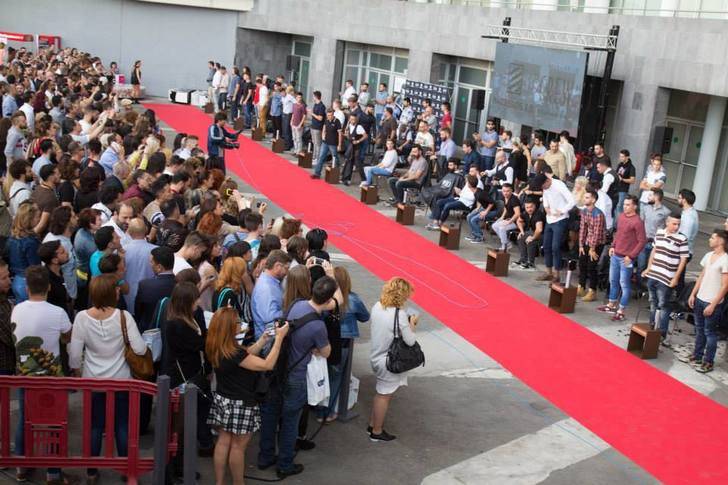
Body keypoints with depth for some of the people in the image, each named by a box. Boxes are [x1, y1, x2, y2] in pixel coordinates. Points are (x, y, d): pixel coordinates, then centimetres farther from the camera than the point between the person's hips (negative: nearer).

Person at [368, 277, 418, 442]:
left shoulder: (377, 306, -4)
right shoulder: (400, 314, -26)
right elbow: (410, 341, -20)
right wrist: (412, 324, -5)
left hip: (376, 356, 7)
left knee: (380, 393, 24)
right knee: (384, 396, 10)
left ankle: (372, 425, 37)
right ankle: (377, 432, 25)